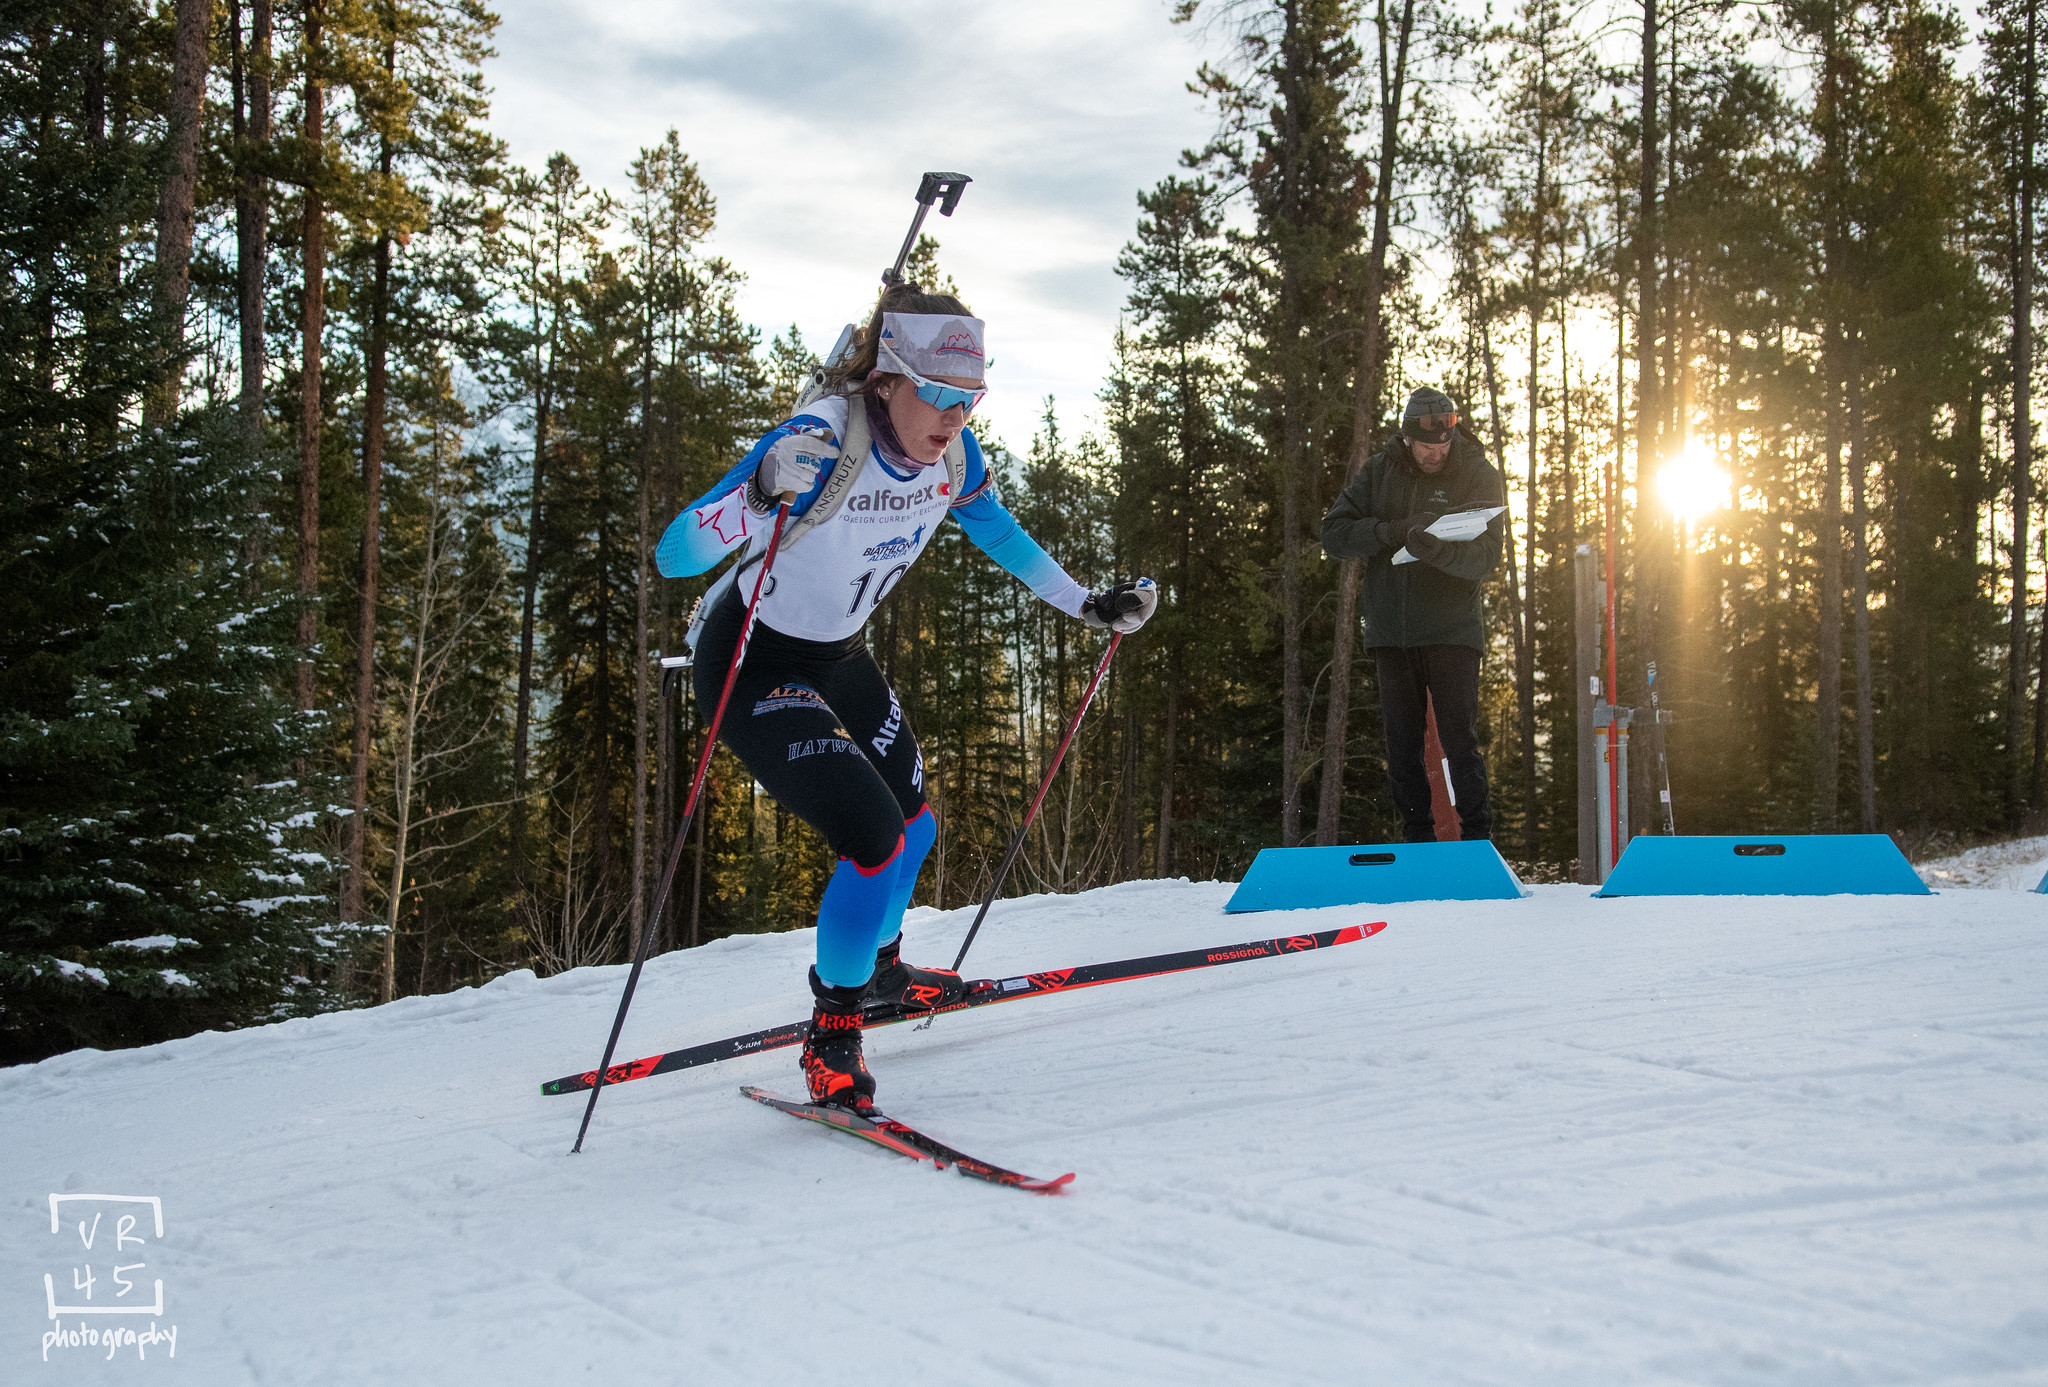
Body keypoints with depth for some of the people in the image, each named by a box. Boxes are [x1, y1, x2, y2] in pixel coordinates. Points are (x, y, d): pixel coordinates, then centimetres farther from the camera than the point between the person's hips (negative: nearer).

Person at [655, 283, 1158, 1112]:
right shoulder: (825, 444, -34)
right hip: (753, 666, -7)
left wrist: (1090, 605, 11)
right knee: (874, 838, -20)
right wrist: (763, 492, -55)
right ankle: (832, 1031, 4)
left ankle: (877, 968, 49)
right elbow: (674, 557, -38)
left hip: (838, 656, 8)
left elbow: (999, 534, 11)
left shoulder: (951, 454, -13)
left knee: (913, 825, 19)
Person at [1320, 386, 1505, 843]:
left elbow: (1486, 556, -13)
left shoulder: (1479, 476, -2)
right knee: (1401, 745, 5)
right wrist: (1396, 530, -18)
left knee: (1460, 741, -9)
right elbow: (1334, 534, -3)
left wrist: (1436, 549, -33)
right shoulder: (1378, 472, 5)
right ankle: (1417, 842, 14)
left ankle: (1477, 840, 0)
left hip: (1451, 630, -3)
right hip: (1390, 630, 3)